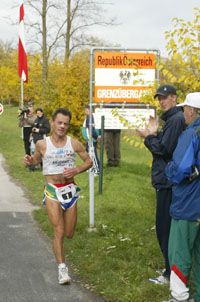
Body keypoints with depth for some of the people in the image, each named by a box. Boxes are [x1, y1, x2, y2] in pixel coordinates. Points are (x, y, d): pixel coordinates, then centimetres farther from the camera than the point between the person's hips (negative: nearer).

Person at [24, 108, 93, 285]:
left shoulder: (74, 143, -3)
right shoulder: (42, 144, -4)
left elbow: (89, 161, 6)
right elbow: (37, 159, 14)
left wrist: (76, 170, -11)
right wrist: (30, 161, -9)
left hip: (70, 190, 2)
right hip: (52, 191, -2)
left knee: (69, 234, 9)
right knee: (59, 231, -10)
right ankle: (62, 268, 0)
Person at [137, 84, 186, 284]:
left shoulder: (176, 119, -16)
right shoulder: (171, 118, 16)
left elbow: (163, 149, -20)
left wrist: (149, 137, -7)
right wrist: (154, 134, 4)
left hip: (168, 182, -10)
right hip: (166, 180, 10)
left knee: (165, 227, -5)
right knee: (166, 226, 17)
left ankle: (171, 274, 3)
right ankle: (172, 268, 27)